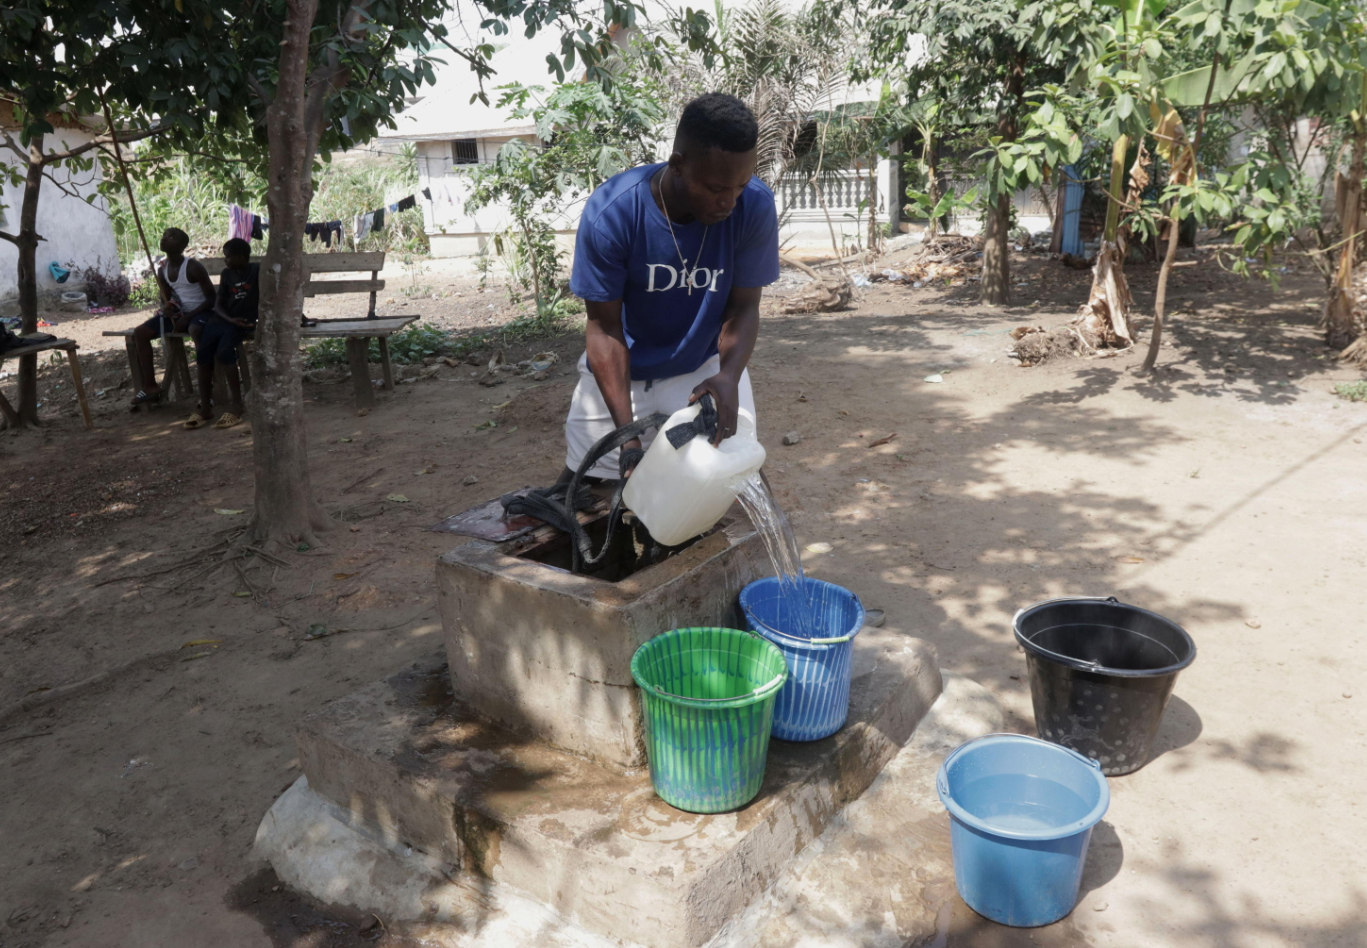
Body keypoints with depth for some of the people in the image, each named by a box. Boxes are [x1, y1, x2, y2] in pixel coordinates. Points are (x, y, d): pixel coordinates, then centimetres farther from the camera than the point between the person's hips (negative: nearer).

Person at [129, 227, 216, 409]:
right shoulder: (162, 270, 6)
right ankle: (150, 386, 0)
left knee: (195, 330, -42)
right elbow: (167, 299, 16)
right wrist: (165, 307, -10)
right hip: (178, 312, 8)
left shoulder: (193, 266, -16)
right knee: (140, 333, -3)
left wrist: (188, 317, -21)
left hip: (200, 312, -8)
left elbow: (211, 299, -16)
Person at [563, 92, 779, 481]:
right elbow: (604, 326, -18)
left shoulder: (756, 206, -22)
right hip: (619, 370, -1)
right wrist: (627, 433, -27)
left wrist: (729, 377, -34)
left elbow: (743, 307, -12)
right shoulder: (610, 212, -27)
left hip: (707, 366, 2)